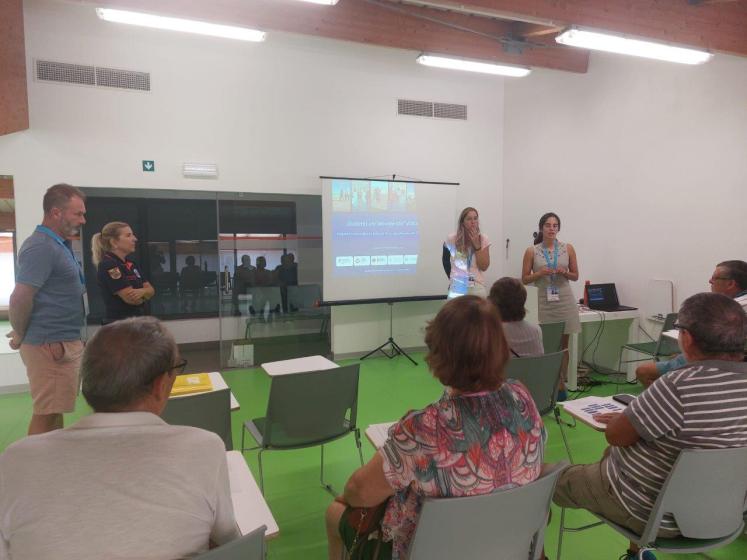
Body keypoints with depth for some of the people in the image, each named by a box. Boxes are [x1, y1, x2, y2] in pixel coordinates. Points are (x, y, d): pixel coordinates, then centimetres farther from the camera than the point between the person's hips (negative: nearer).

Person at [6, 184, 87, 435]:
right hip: (50, 346, -9)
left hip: (65, 343, 9)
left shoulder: (59, 245, 13)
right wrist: (21, 336, -7)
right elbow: (20, 299, -22)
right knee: (46, 414, -2)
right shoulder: (41, 247, -17)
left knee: (54, 410, 17)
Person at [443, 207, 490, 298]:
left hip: (478, 287, 1)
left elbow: (484, 267, -9)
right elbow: (446, 261, 11)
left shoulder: (483, 239, -4)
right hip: (457, 288, -1)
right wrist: (453, 278, 9)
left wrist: (477, 245, -15)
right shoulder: (451, 239, -6)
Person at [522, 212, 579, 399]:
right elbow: (525, 279, 4)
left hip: (564, 301, 2)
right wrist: (539, 274, -13)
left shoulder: (568, 248, 5)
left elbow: (575, 276, 11)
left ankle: (561, 384, 17)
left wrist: (564, 272, -10)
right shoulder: (532, 251, 1)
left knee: (563, 343, 7)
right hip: (543, 302, -1)